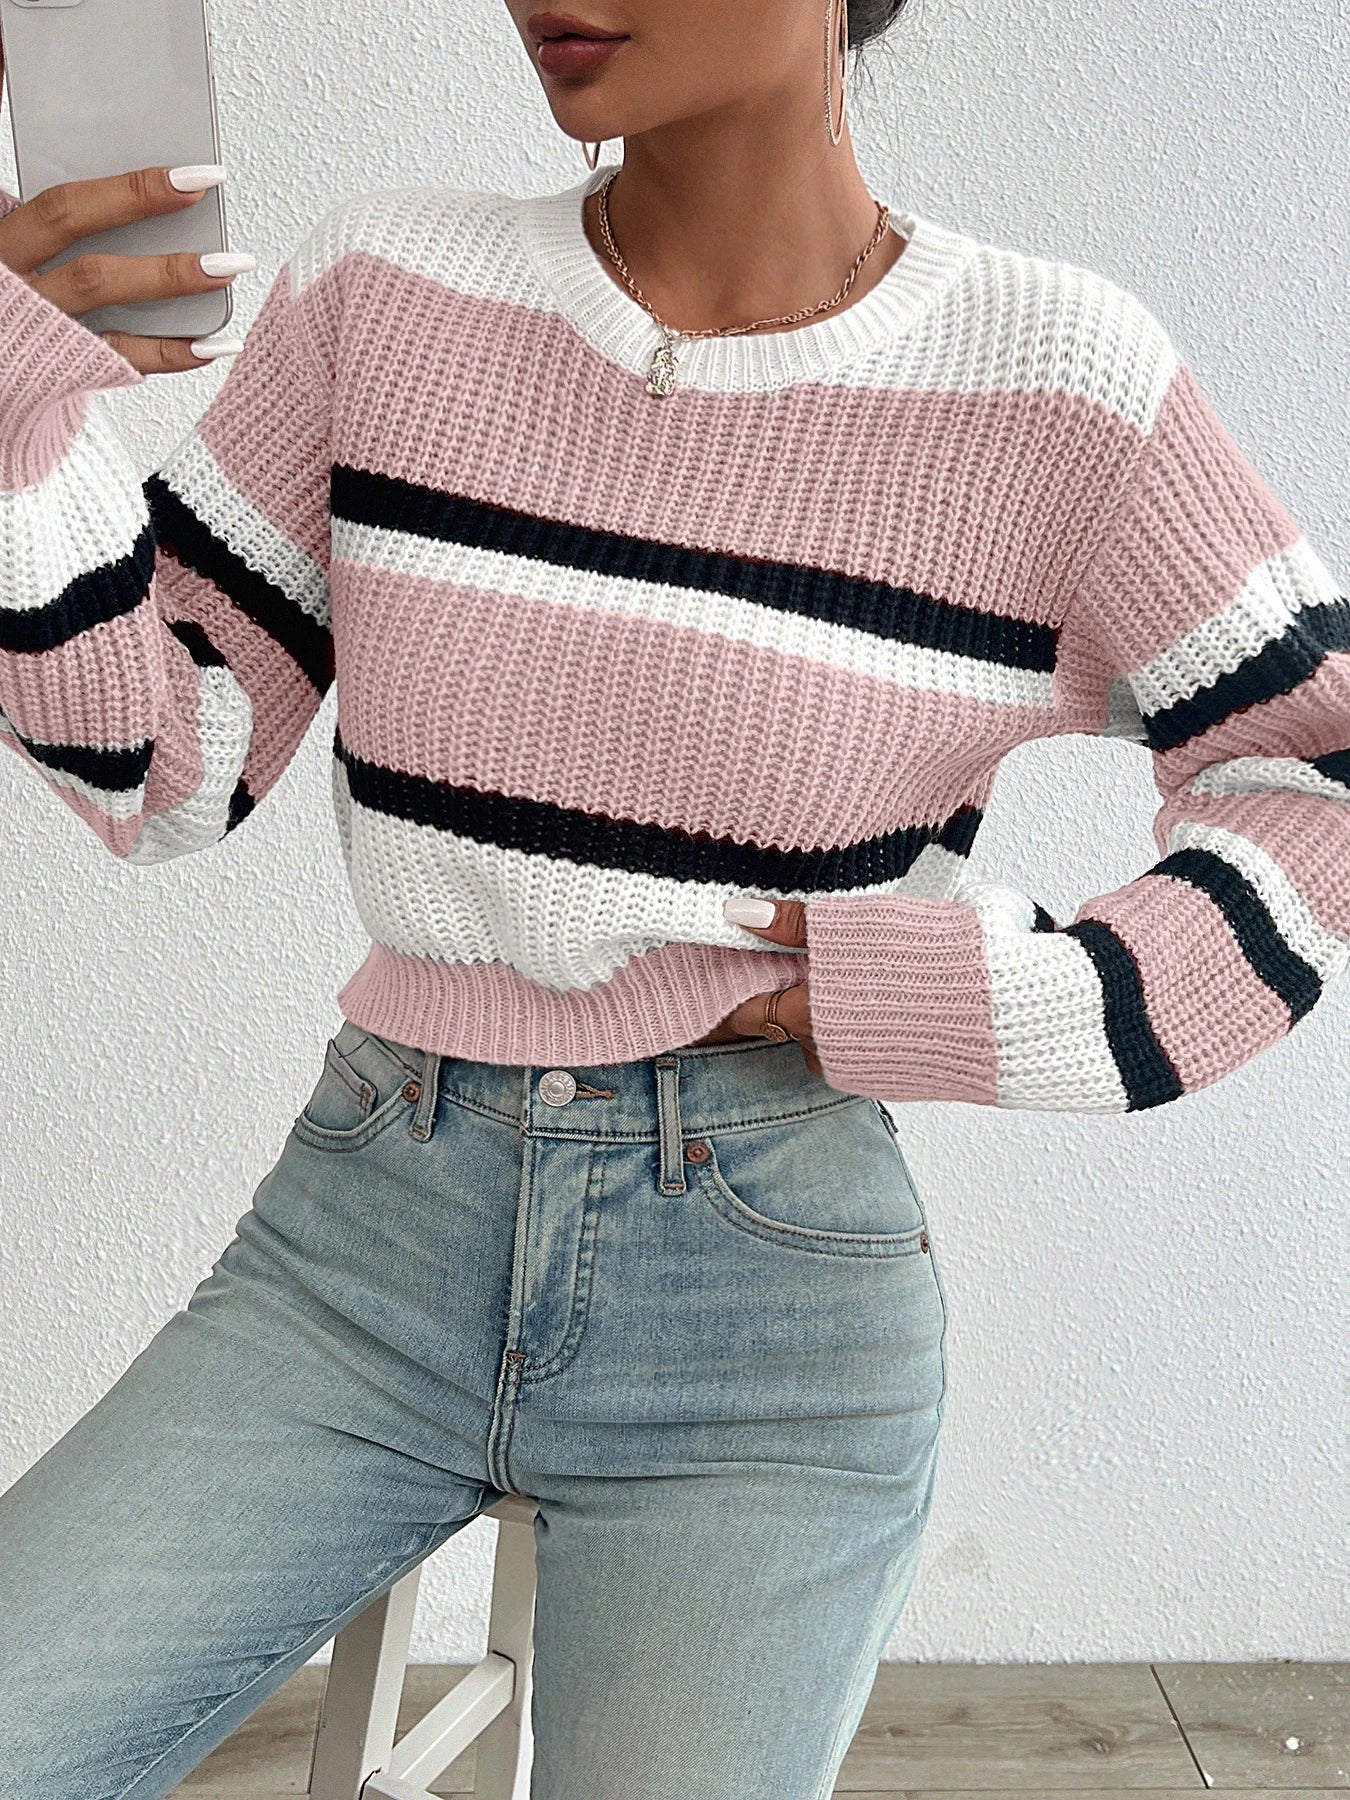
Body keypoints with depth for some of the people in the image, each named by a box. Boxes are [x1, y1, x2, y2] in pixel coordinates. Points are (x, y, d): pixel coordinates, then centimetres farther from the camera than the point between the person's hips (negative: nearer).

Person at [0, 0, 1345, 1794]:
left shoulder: (1061, 384, -7)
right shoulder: (388, 291, -1)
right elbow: (161, 769, 1)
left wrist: (1003, 1003, -9)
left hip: (773, 1285, -1)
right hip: (369, 1237, 2)